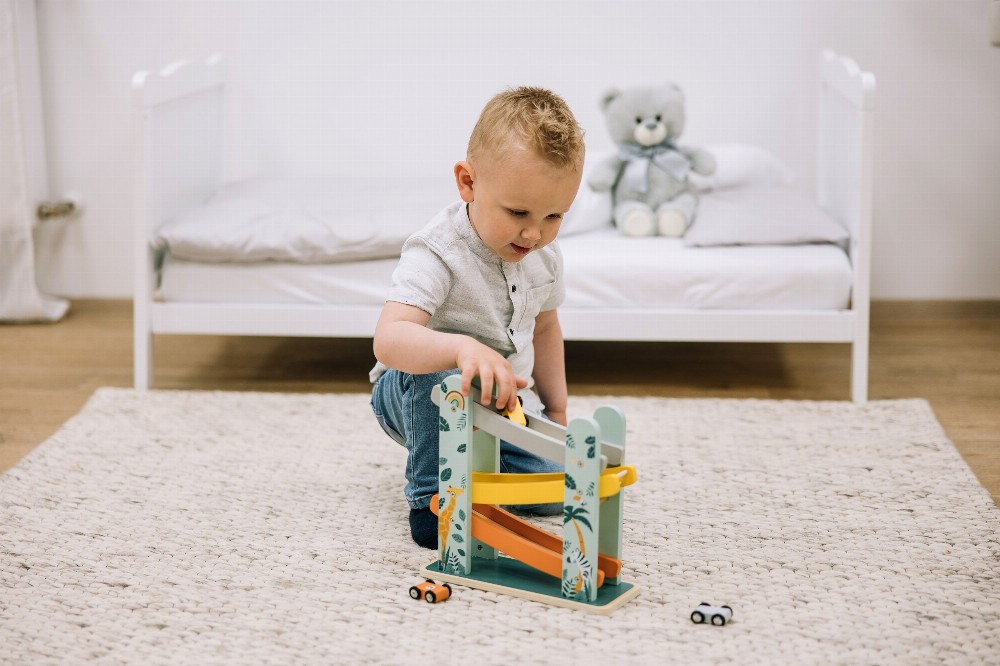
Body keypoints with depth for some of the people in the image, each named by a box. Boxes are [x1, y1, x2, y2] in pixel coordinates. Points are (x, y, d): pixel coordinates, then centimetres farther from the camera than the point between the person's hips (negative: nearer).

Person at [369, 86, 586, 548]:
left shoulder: (544, 254, -7)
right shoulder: (437, 254, -30)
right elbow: (388, 340, -45)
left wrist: (556, 414, 15)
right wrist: (462, 349, -63)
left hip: (508, 396, 6)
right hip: (419, 393, -6)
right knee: (443, 377, -39)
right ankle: (433, 498, -20)